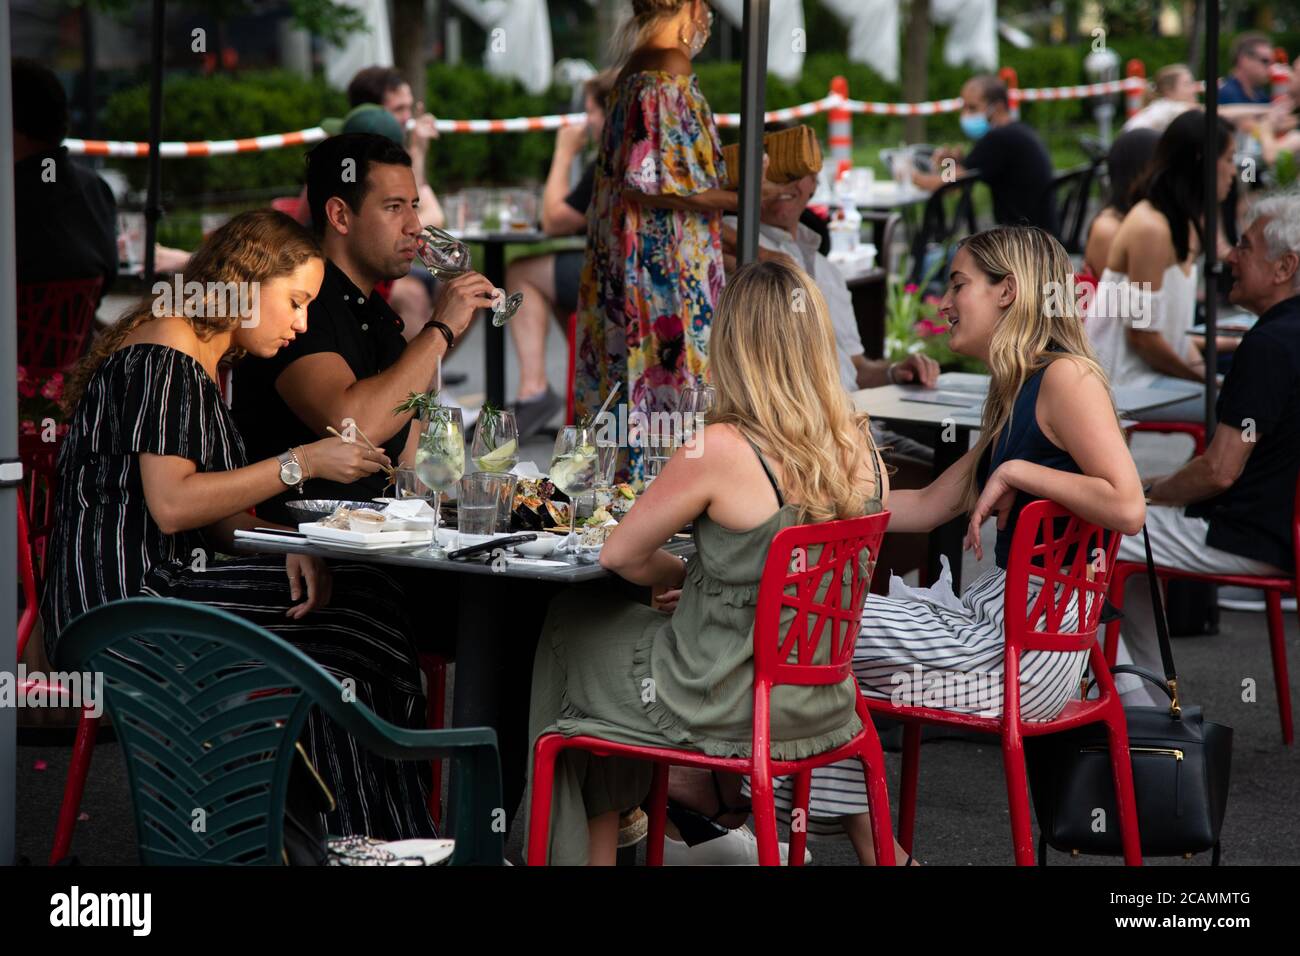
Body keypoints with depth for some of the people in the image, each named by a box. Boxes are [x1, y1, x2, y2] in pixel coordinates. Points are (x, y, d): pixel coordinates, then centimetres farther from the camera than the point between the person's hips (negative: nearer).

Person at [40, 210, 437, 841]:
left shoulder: (196, 360, 20)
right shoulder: (163, 354, -11)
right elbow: (170, 504, -20)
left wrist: (285, 544, -1)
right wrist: (300, 464, -17)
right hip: (123, 594, -10)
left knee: (364, 598, -6)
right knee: (354, 626, -15)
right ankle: (372, 840, -5)